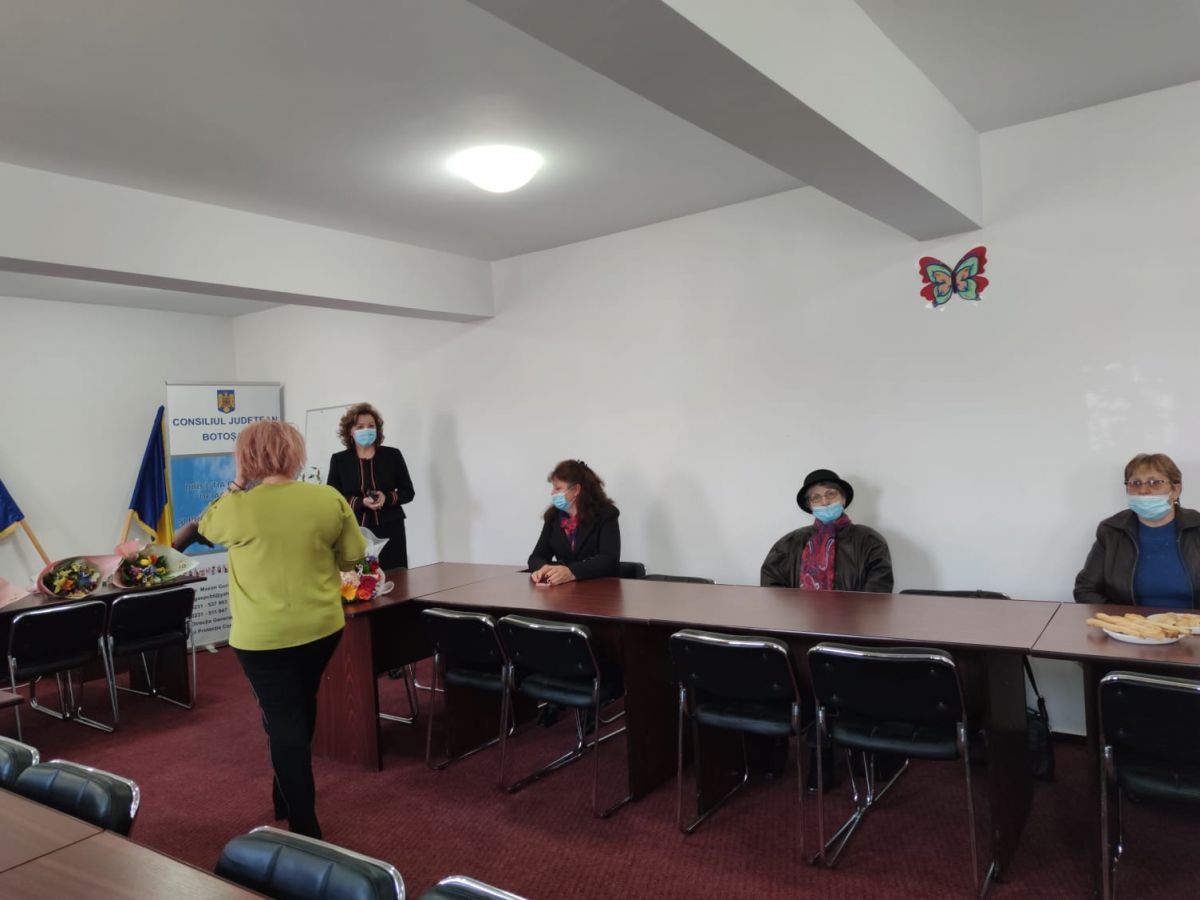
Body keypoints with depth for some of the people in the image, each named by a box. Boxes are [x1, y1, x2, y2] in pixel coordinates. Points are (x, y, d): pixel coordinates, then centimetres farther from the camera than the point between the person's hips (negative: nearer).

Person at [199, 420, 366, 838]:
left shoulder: (238, 507, -13)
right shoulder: (330, 499, -7)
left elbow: (207, 527, 8)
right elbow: (352, 554, 2)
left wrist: (236, 484, 9)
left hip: (263, 635, -4)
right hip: (322, 626, 4)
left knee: (283, 722, 4)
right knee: (300, 712, 22)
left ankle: (304, 827, 7)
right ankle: (288, 799, 39)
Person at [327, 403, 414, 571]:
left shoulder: (392, 455, 5)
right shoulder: (339, 460, 4)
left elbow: (408, 492, 8)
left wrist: (387, 498, -11)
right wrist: (361, 502, -14)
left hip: (390, 531, 1)